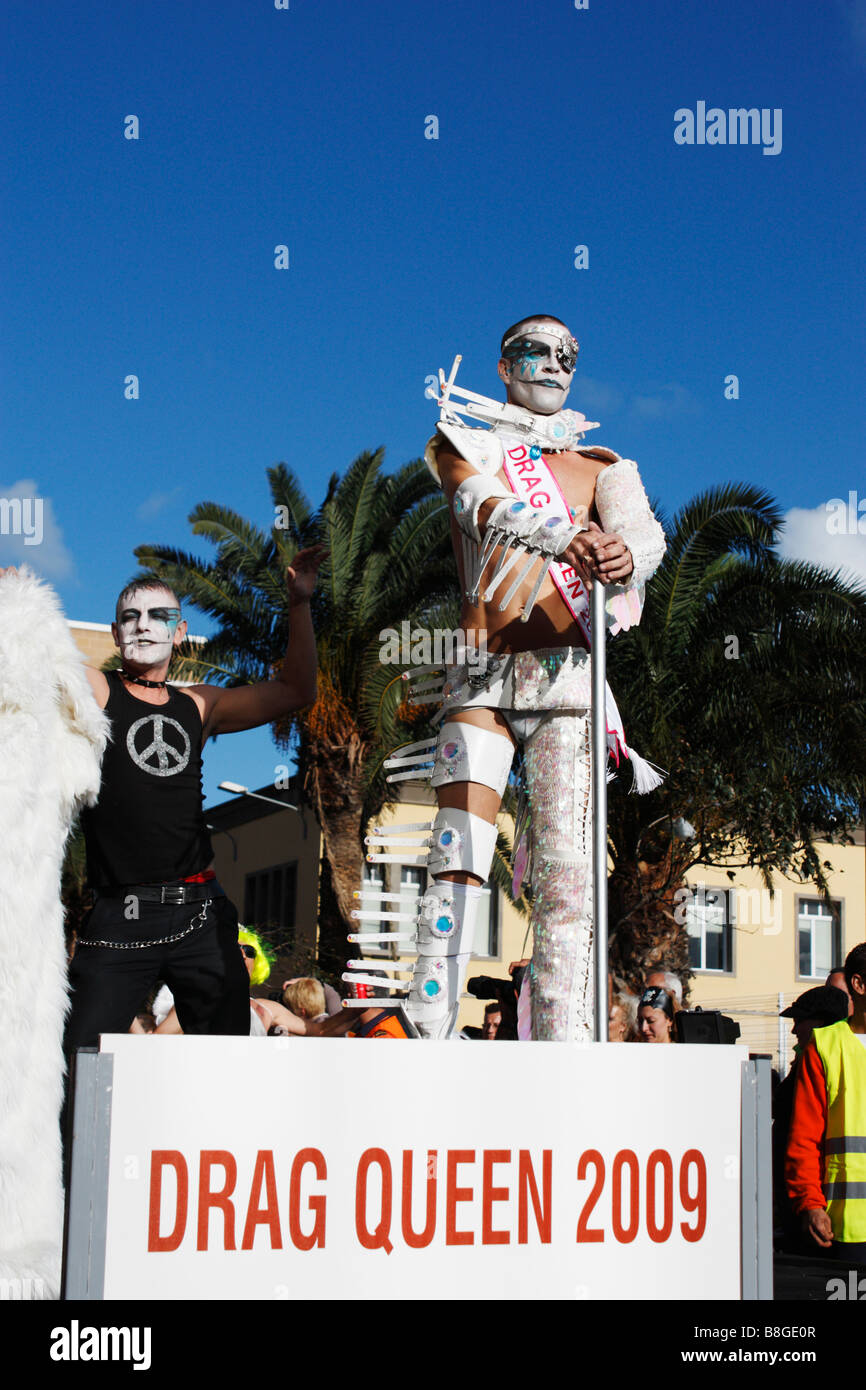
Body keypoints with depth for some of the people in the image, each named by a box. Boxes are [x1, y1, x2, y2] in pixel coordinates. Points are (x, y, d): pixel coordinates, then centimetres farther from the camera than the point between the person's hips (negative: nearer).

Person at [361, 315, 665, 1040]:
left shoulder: (602, 465, 19)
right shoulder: (464, 445, 14)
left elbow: (642, 525, -3)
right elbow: (491, 510, -9)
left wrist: (625, 558, -30)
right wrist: (568, 540, -31)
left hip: (566, 677, 1)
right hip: (481, 678, -1)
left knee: (567, 866, -9)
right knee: (458, 858, -13)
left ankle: (563, 1038, -12)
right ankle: (431, 1034, -16)